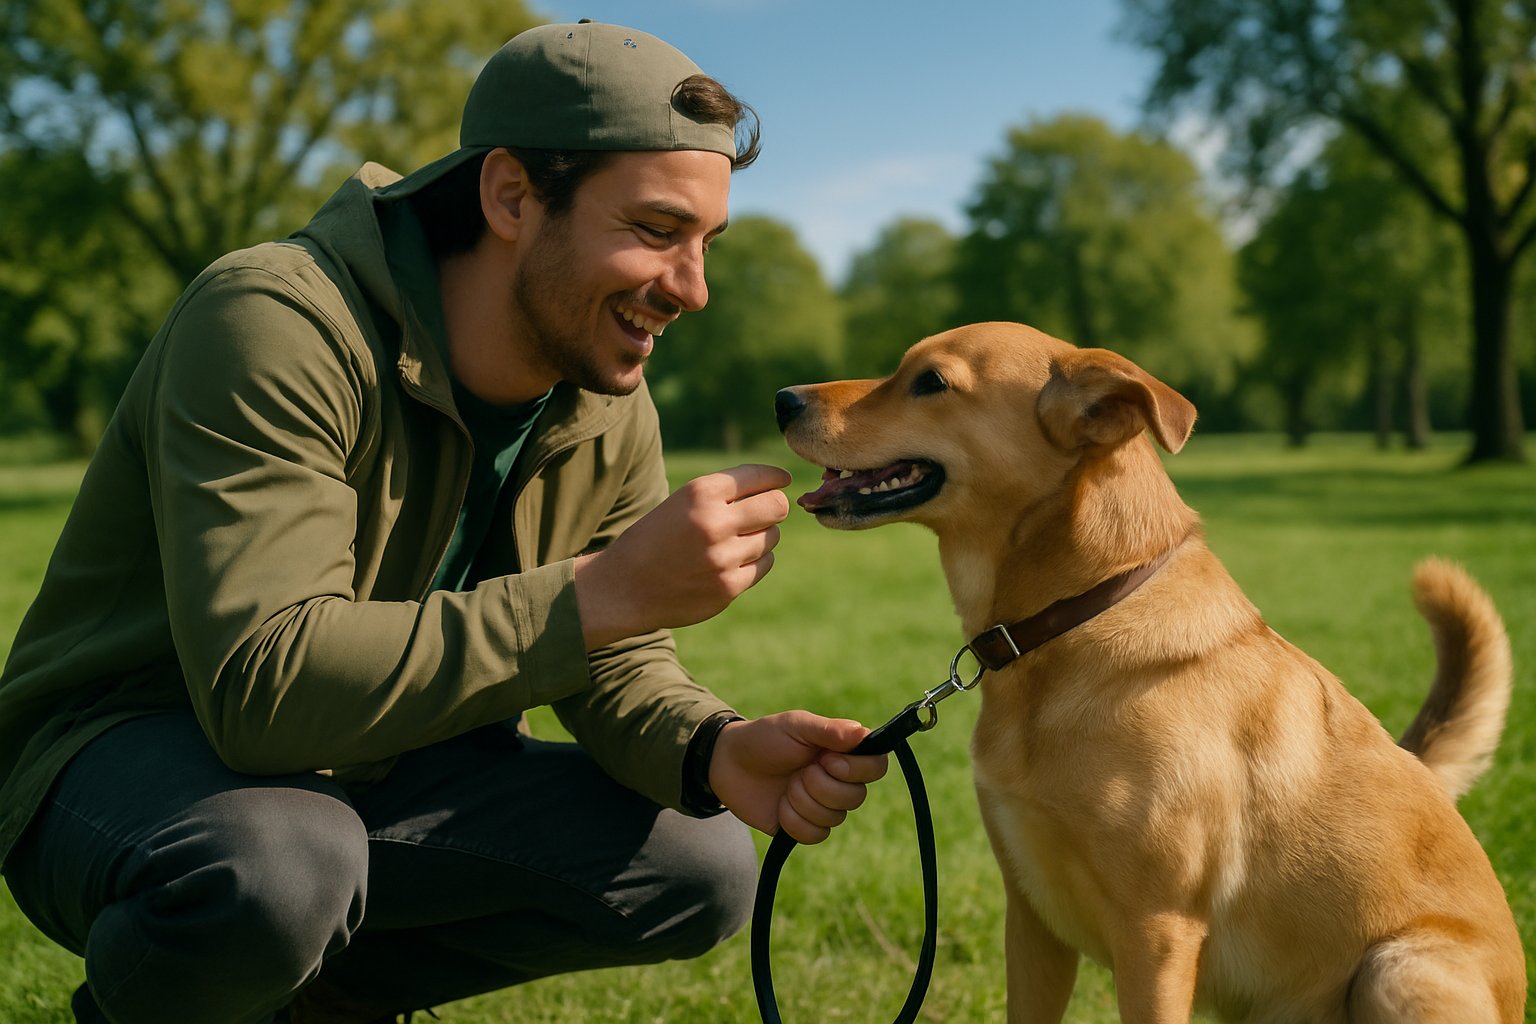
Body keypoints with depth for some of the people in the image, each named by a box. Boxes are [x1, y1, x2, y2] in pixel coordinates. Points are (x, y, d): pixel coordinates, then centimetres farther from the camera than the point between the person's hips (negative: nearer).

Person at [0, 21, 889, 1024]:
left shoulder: (610, 412, -4)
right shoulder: (275, 323, -27)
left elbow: (617, 665, 2)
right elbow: (264, 687, -36)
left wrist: (716, 750, -22)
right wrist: (602, 590, -38)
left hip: (380, 768, 7)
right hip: (130, 751, -7)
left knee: (700, 866, -4)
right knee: (268, 872, -40)